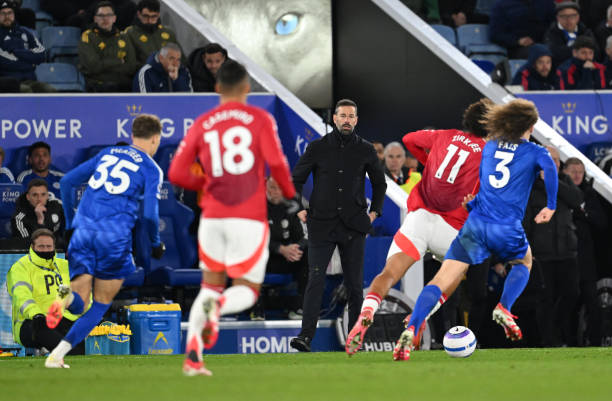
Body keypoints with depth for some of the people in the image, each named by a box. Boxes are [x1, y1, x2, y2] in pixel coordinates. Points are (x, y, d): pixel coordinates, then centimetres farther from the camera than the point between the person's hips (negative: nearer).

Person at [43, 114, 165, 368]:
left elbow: (67, 181, 16)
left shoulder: (106, 154, 19)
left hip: (83, 231, 4)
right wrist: (156, 244, 11)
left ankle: (68, 297, -33)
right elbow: (149, 214, -7)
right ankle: (58, 353, -3)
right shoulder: (151, 168, 4)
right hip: (115, 237, -4)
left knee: (78, 304, 5)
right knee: (101, 304, 10)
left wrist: (70, 224, 25)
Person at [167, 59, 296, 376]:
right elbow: (276, 163, -11)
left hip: (212, 217, 3)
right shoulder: (260, 119, 0)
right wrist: (290, 194, 7)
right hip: (250, 219, -3)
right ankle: (217, 306, -30)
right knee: (247, 291, 6)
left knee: (210, 285, 17)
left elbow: (176, 174, 3)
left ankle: (192, 357, 3)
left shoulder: (201, 125, 8)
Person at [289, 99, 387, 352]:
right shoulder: (318, 148, 2)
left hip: (353, 226, 1)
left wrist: (374, 211, 9)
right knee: (315, 280, -11)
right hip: (322, 226, -1)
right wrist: (299, 209, 1)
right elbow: (296, 179, 11)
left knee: (355, 284, 3)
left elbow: (379, 183, 19)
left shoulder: (365, 150, 5)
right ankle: (305, 336, -17)